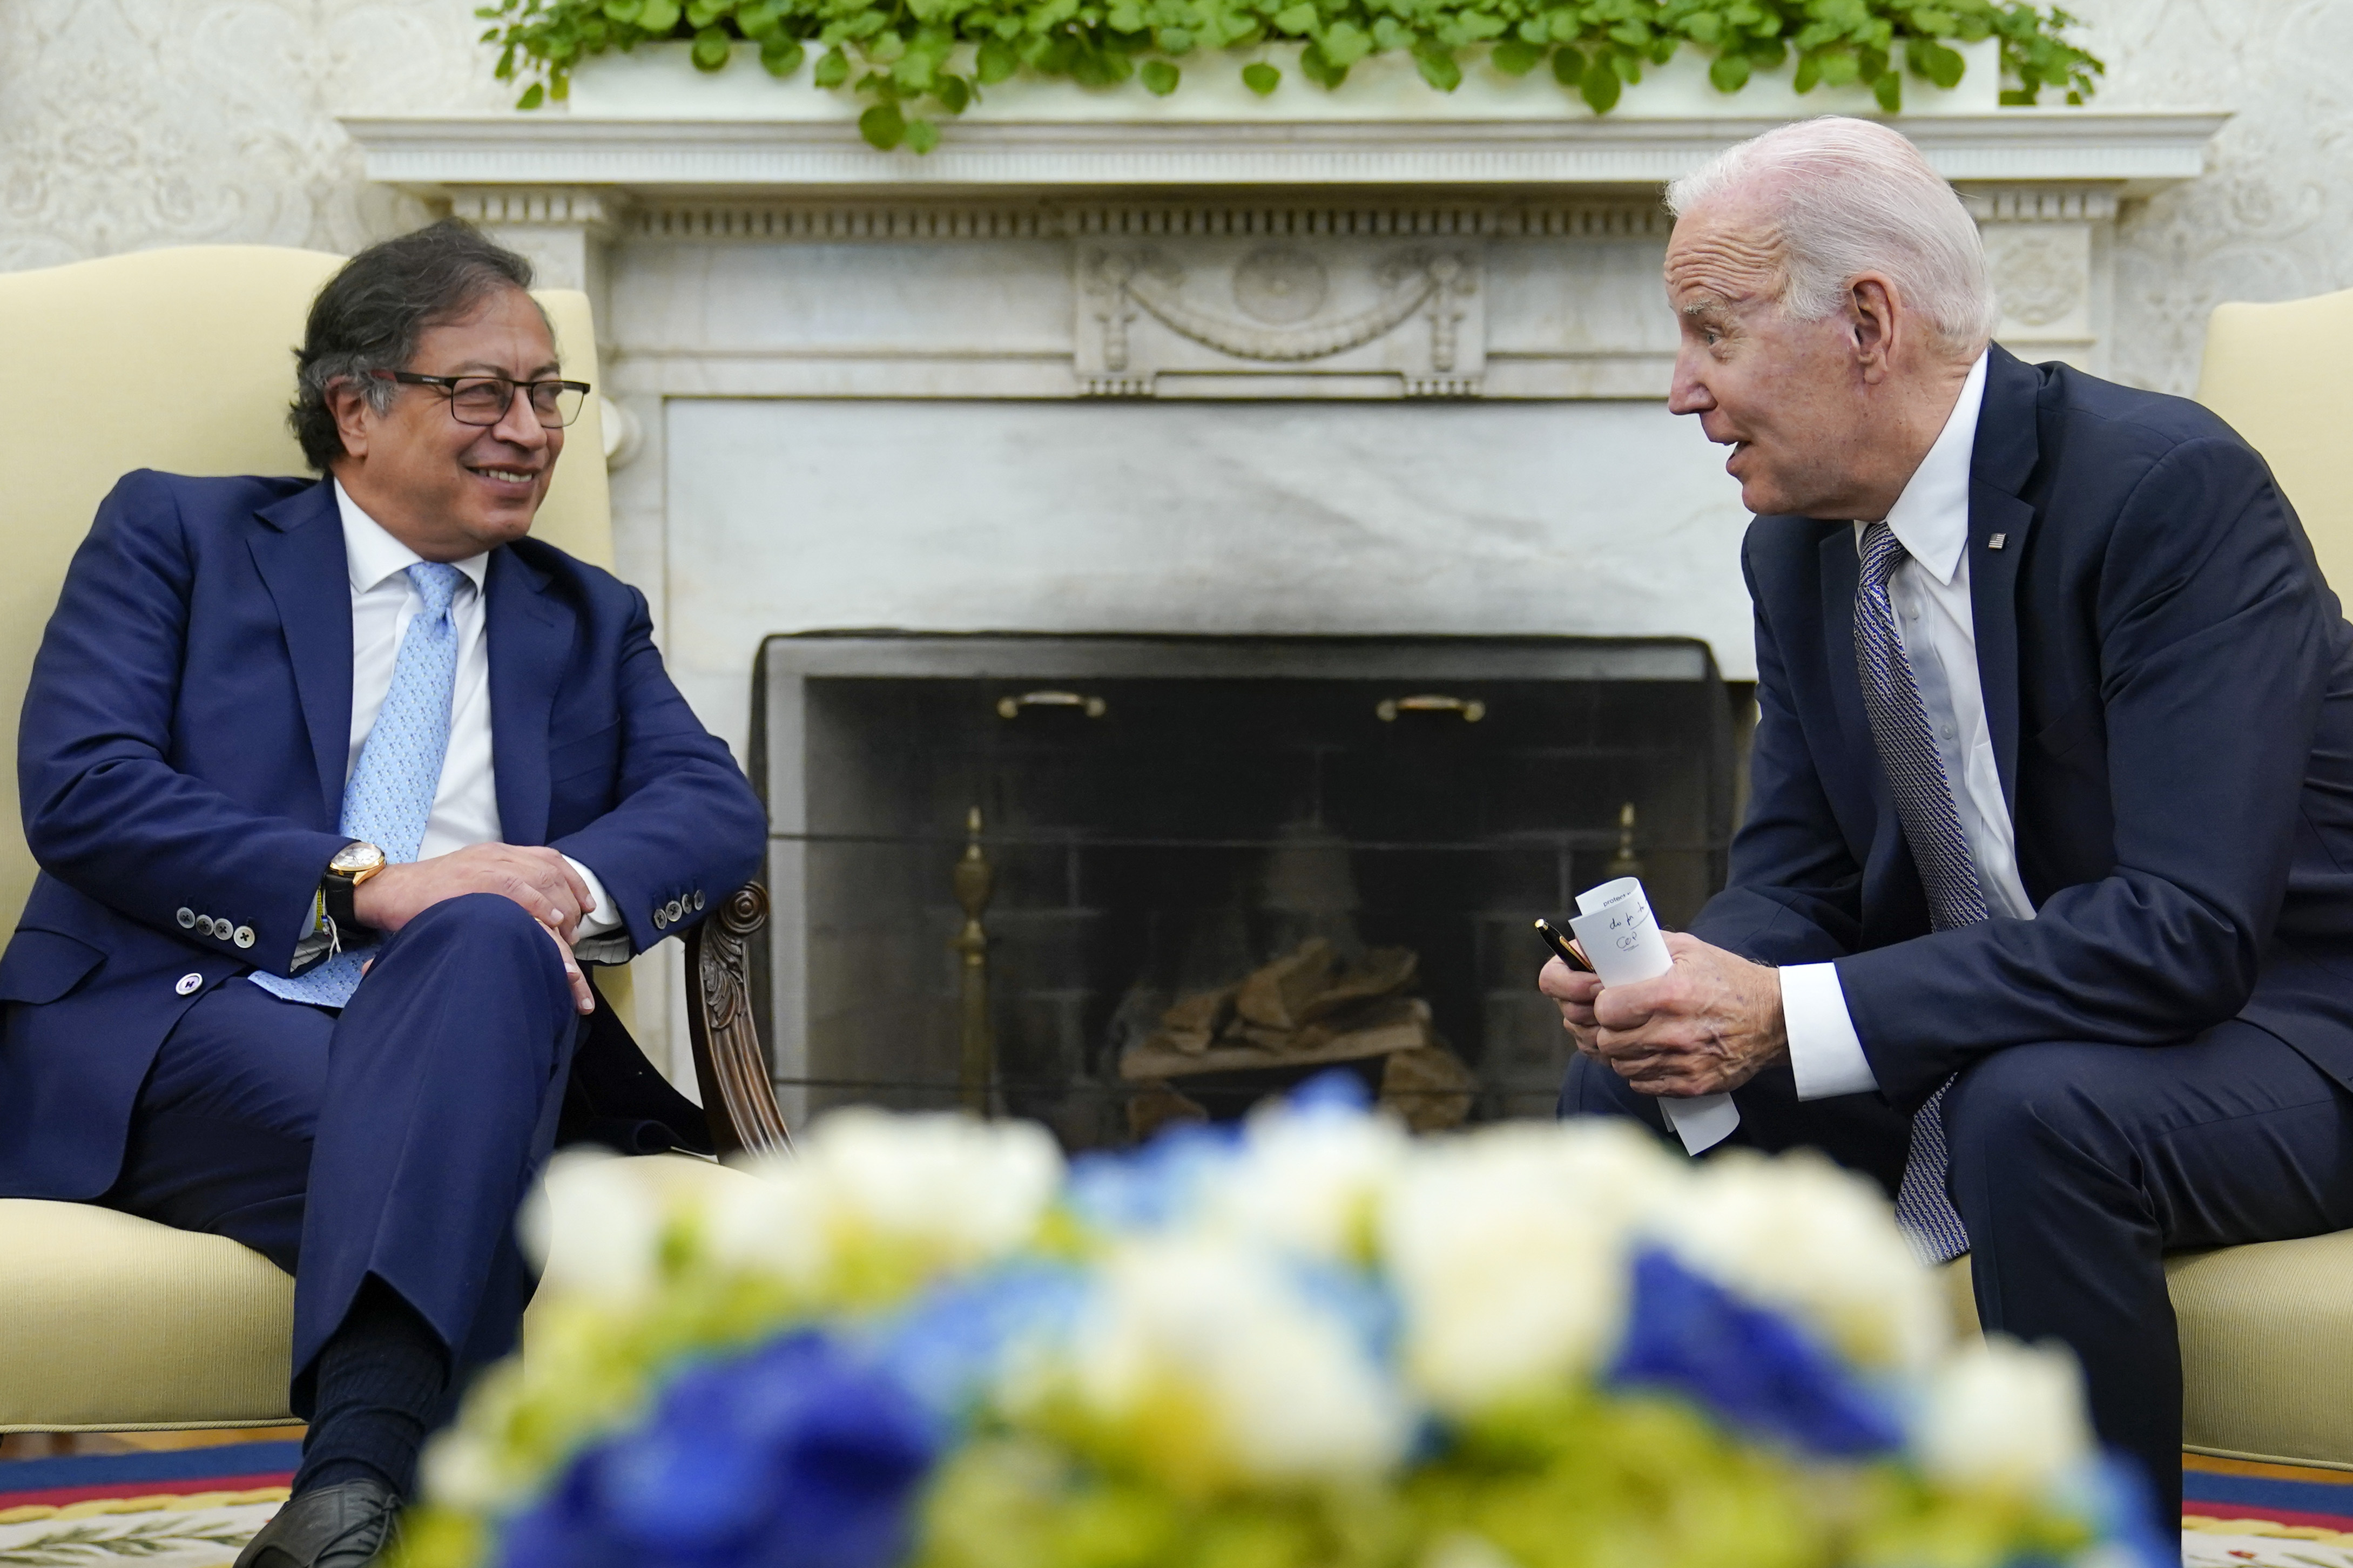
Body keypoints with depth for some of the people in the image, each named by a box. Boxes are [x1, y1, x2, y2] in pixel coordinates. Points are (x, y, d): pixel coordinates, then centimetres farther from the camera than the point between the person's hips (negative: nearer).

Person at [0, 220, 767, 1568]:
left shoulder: (590, 623, 27)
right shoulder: (177, 537, 16)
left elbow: (717, 807, 10)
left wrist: (576, 886, -14)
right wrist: (366, 885, -12)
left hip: (458, 1038, 3)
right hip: (180, 1029, -2)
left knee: (486, 942, -36)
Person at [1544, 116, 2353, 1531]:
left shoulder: (2169, 487, -23)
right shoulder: (1802, 540, 2)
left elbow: (2190, 928, -30)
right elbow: (1797, 870, 8)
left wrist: (1795, 1018, -31)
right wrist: (1693, 979, -17)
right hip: (1976, 1028, 8)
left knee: (2032, 1111, -35)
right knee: (1630, 1085, -3)